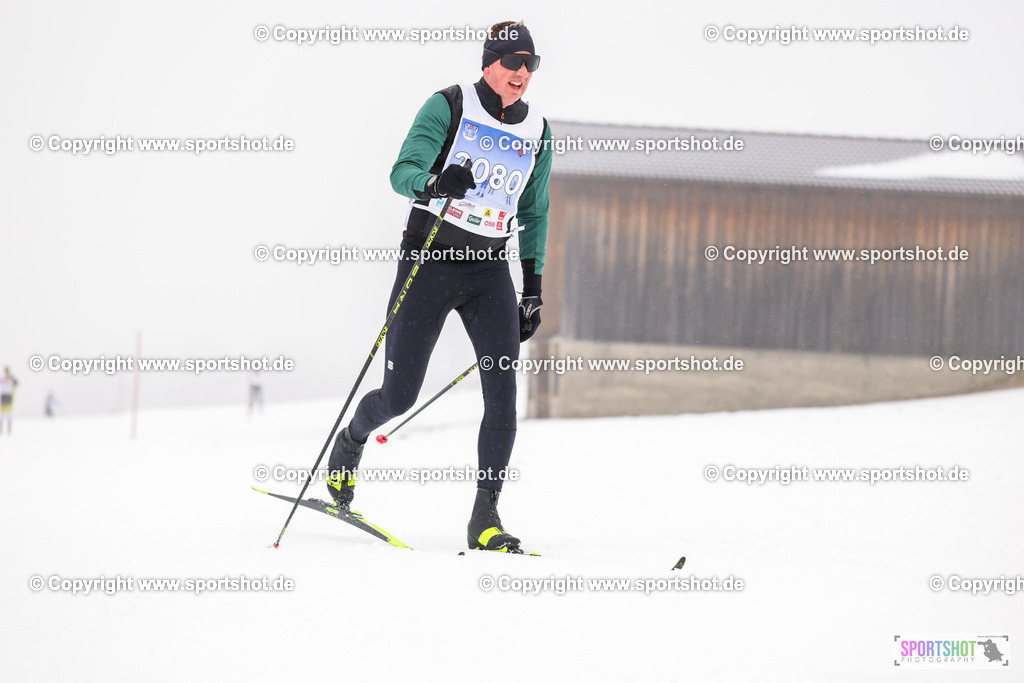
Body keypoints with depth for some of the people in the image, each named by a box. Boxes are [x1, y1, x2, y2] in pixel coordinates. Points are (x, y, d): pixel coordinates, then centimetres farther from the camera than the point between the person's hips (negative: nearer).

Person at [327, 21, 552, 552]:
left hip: (490, 270, 4)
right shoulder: (449, 106, -5)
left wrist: (533, 285, 15)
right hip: (429, 259, -4)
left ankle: (485, 518, -12)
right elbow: (402, 172, -14)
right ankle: (350, 442, 32)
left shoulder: (537, 132, 9)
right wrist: (436, 182, -36)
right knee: (400, 395, -3)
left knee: (503, 389, -15)